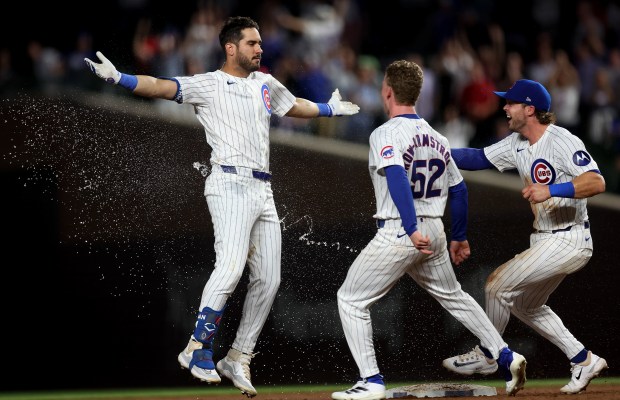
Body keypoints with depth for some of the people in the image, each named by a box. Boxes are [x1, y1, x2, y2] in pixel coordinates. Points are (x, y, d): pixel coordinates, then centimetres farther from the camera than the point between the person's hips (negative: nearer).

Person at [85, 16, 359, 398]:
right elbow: (161, 86, -15)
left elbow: (294, 106, 40)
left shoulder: (266, 84, 20)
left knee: (268, 279, 5)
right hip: (230, 185, -7)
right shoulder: (209, 84, -1)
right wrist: (118, 77, -29)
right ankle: (198, 349, -14)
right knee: (231, 266, -23)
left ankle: (238, 359, 14)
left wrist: (330, 109, 47)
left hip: (263, 191, 7)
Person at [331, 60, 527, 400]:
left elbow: (397, 178, -26)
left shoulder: (386, 134, -10)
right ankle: (505, 356, 22)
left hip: (398, 233, -7)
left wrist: (411, 230, -33)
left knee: (351, 299, 3)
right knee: (452, 296, 26)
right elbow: (459, 189, 17)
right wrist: (459, 237, 27)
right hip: (435, 231, 7)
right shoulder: (437, 138, 12)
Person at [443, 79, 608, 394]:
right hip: (543, 241, 10)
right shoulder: (517, 144, 7)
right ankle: (584, 361, 26)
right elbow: (478, 158, 7)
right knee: (523, 305, 20)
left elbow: (597, 182, -29)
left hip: (569, 243, -10)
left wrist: (551, 190, -39)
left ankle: (486, 355, 9)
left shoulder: (562, 142, -20)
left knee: (498, 284, -10)